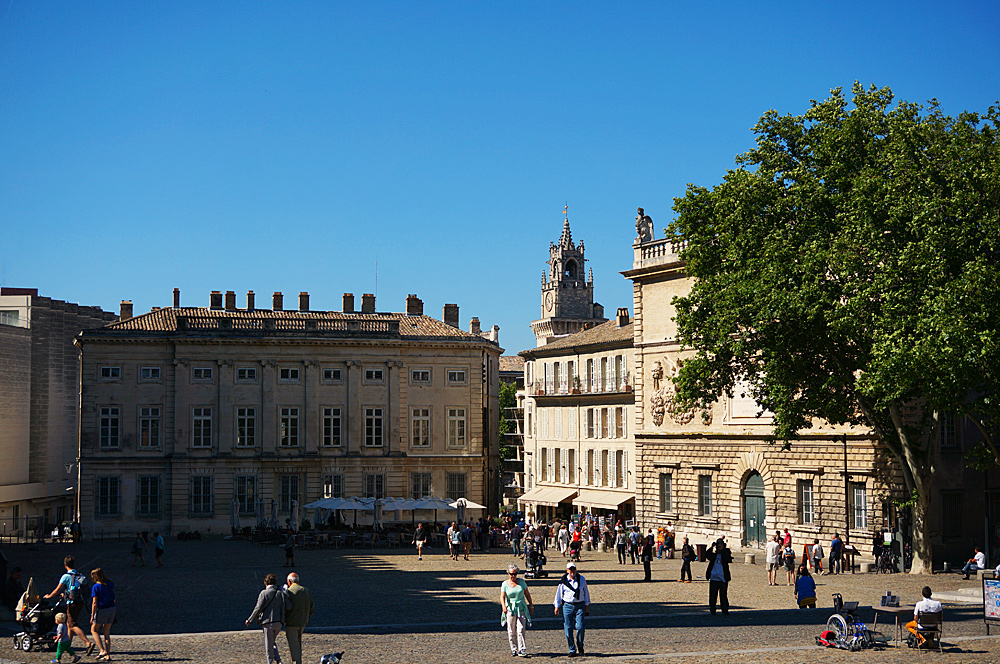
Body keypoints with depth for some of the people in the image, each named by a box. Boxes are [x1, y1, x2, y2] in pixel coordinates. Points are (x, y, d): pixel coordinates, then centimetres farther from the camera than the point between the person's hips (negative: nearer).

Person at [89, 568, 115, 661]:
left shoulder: (95, 587, -11)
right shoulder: (110, 585, 7)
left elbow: (94, 603, -13)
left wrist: (92, 616, -9)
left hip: (102, 610, -6)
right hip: (112, 609, 6)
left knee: (94, 630, 12)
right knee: (106, 633, 14)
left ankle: (102, 650, -3)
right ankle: (108, 655, 10)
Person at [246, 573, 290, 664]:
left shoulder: (264, 593, -6)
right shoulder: (282, 593, 5)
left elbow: (258, 608, -10)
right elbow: (288, 607, -1)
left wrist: (250, 620, -1)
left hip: (268, 622, -5)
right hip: (279, 622, 5)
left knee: (269, 646, 5)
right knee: (273, 642, 22)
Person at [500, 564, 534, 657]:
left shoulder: (521, 582, 4)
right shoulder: (505, 584, -1)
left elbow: (527, 594, 13)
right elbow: (502, 596, -12)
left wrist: (531, 606, 15)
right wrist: (503, 606, -29)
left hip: (522, 609, 0)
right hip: (510, 609, 0)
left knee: (520, 630, -8)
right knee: (511, 631, 4)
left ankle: (522, 650, -7)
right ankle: (513, 649, 17)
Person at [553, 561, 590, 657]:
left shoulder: (581, 579, 3)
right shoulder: (563, 581, -1)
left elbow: (586, 592, 12)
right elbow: (559, 594, 7)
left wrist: (587, 605, 13)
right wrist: (557, 607, 6)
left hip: (580, 606, 0)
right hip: (567, 605, 0)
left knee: (580, 627, -11)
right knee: (568, 629, -2)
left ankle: (580, 646, 15)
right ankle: (572, 650, 10)